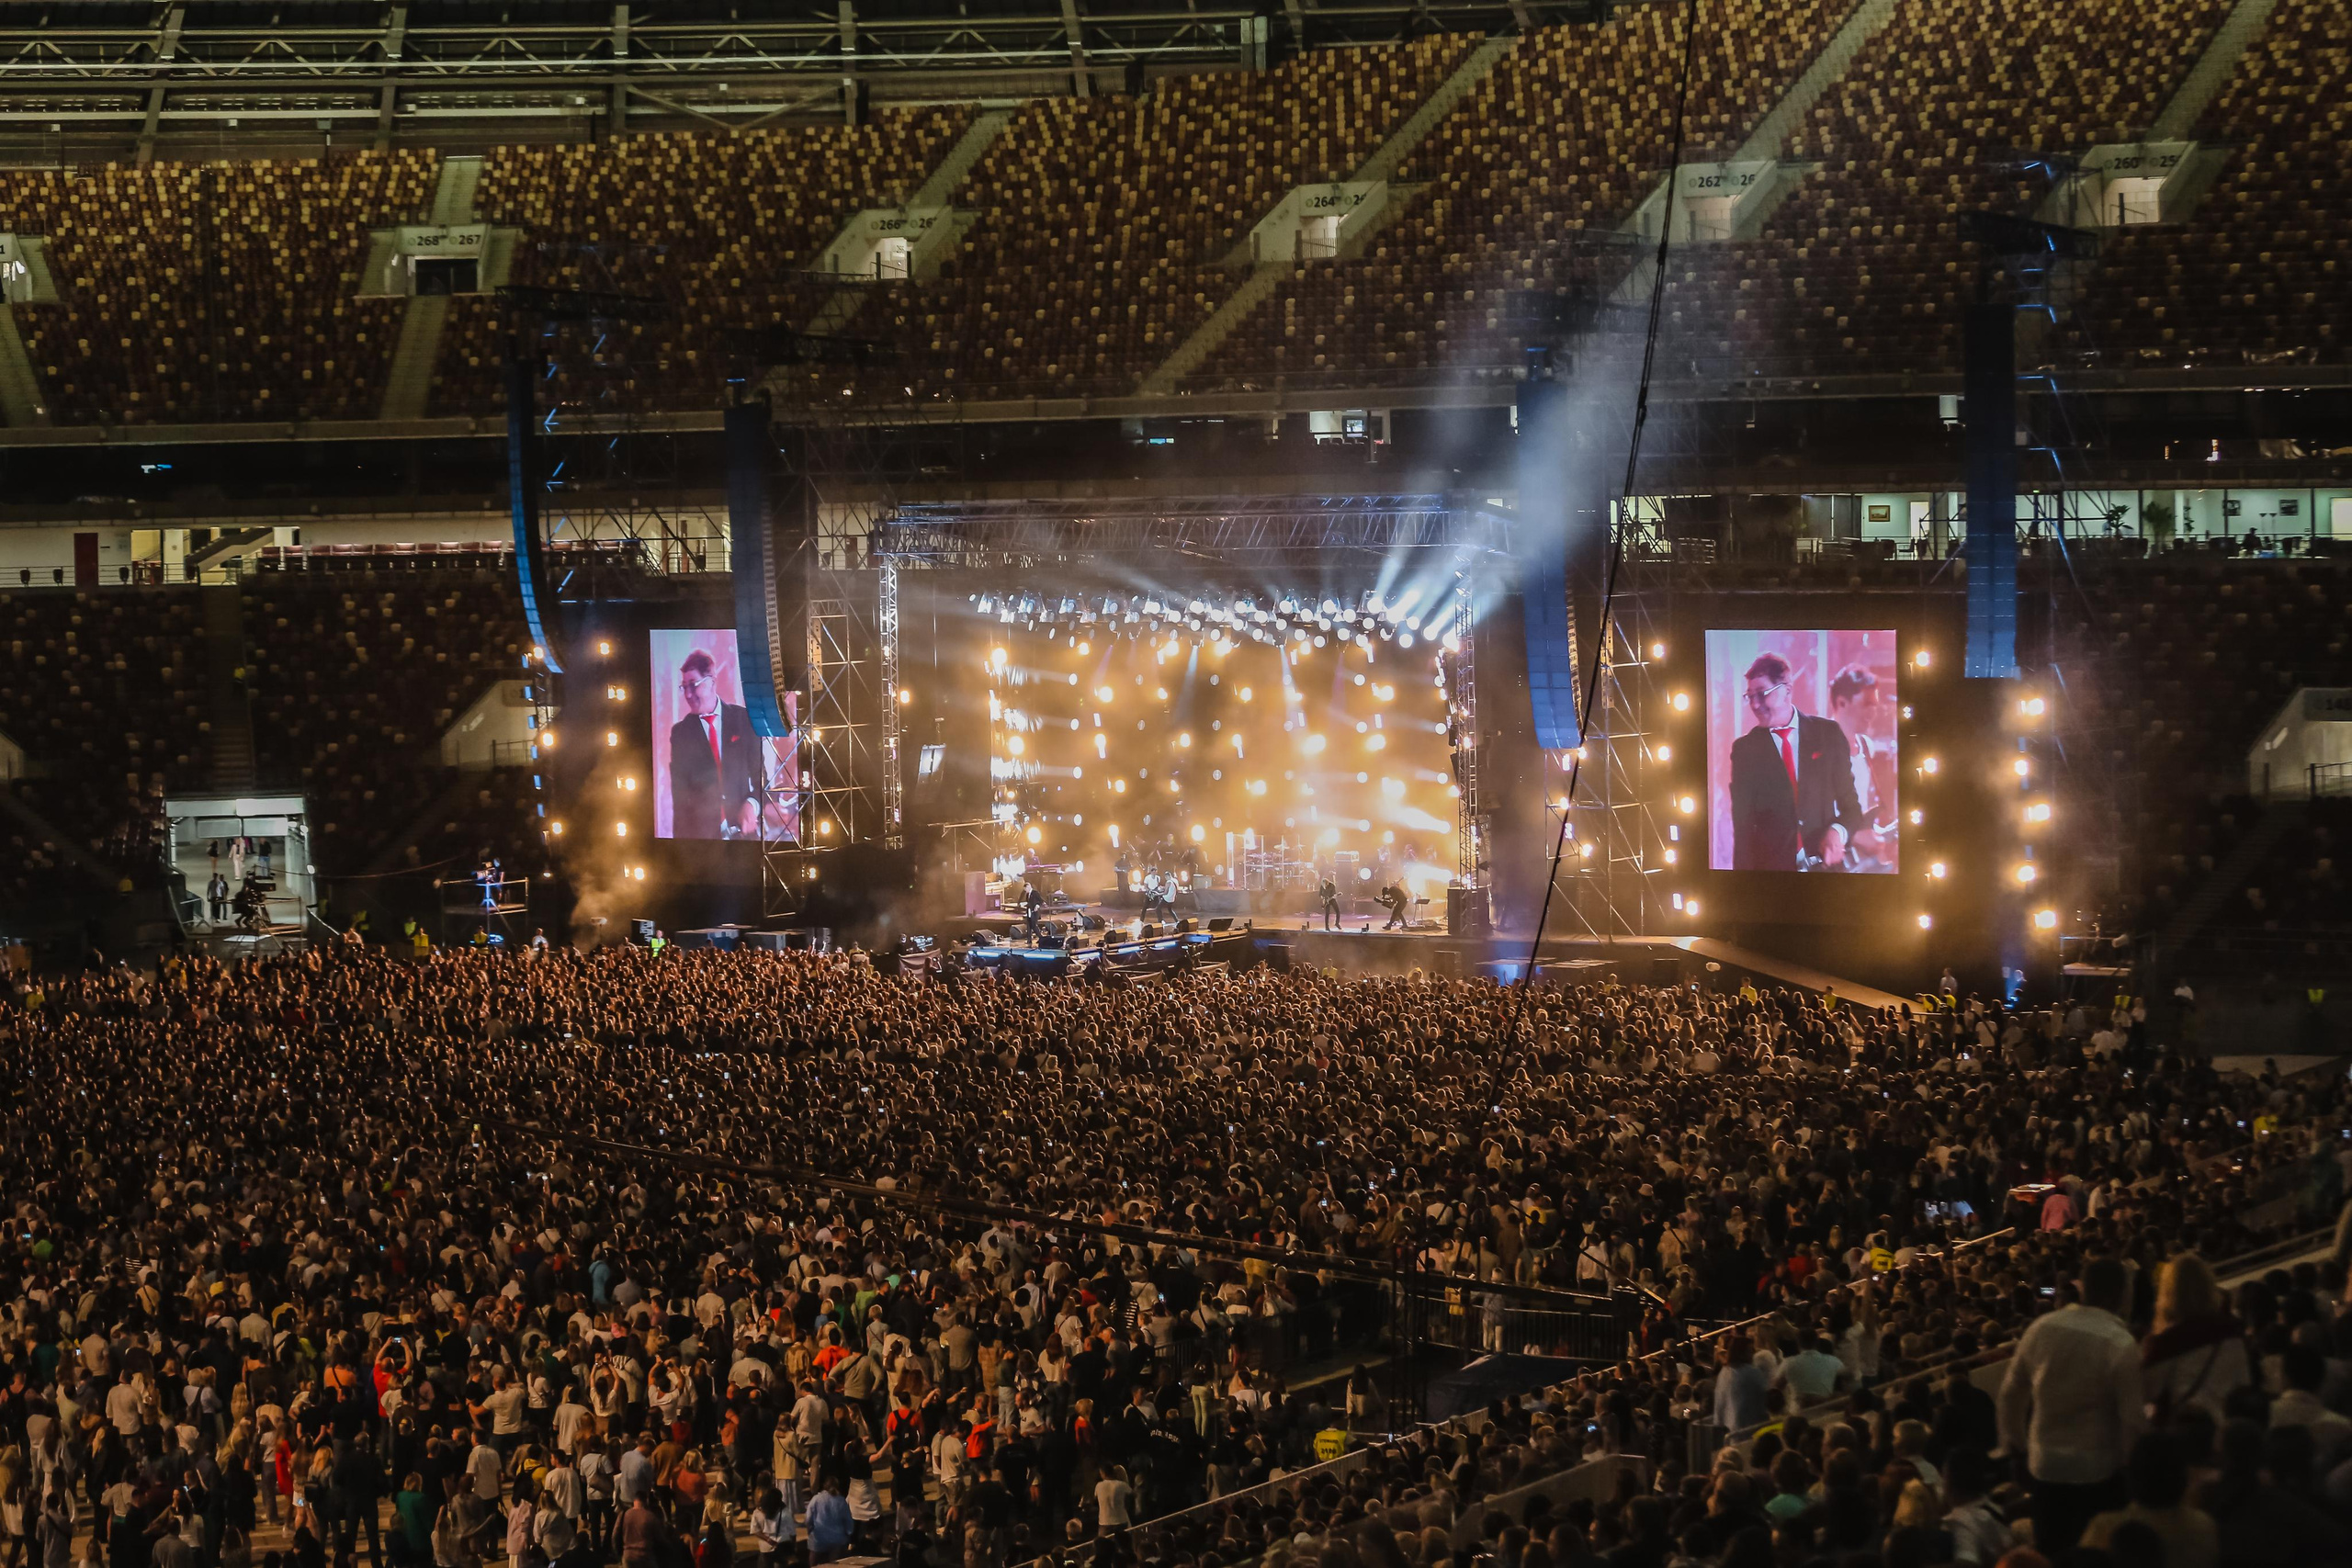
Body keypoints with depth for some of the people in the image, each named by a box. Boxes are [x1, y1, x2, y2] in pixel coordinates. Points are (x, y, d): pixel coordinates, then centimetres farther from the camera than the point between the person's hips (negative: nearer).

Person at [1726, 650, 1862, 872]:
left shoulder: (1828, 733, 3)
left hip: (1825, 864, 0)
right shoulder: (1745, 749, 2)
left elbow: (1850, 803, 4)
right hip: (1770, 866, 0)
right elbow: (1743, 824, 0)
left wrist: (1838, 831, -17)